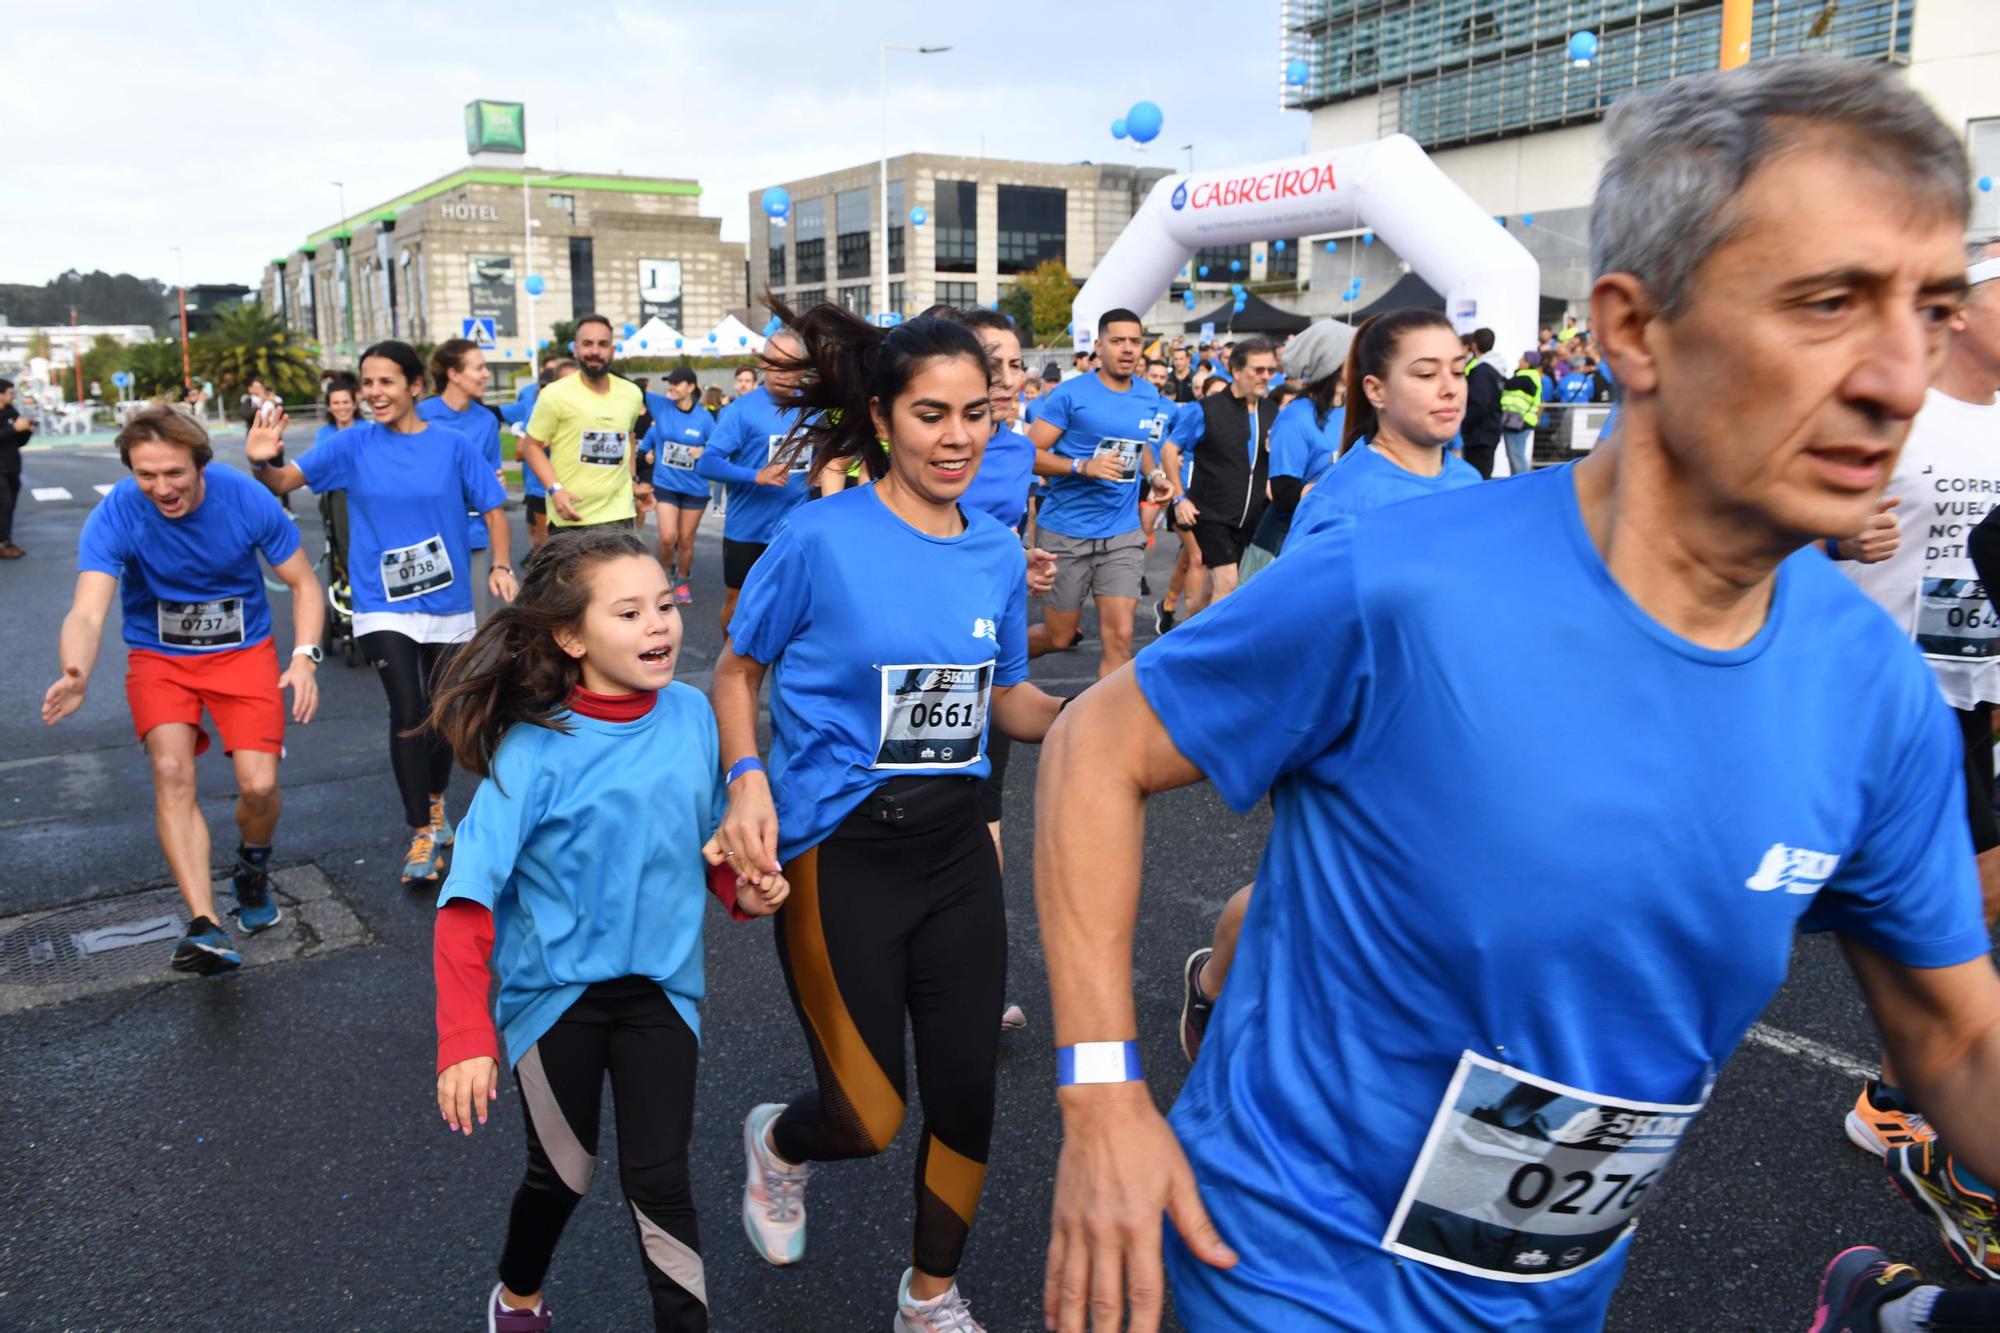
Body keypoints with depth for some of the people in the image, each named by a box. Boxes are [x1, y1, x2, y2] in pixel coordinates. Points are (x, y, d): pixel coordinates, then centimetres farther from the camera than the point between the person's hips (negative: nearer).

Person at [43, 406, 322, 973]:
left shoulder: (246, 499, -18)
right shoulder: (115, 516, -20)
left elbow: (303, 584, -7)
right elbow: (87, 612, -30)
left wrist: (305, 657, -22)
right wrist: (76, 676, -51)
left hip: (243, 651, 0)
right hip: (159, 658, 0)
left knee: (259, 785, -14)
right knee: (171, 771, -24)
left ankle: (253, 869, 22)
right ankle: (207, 926, -25)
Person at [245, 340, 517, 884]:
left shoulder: (453, 445, -5)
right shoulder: (353, 445, -3)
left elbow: (492, 507, 1)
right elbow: (286, 481, -7)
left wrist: (500, 565, -12)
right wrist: (262, 462, -29)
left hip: (448, 603, 1)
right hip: (384, 605, -1)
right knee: (408, 714, -10)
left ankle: (435, 803, 39)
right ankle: (422, 834, 3)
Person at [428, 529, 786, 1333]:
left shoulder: (692, 715, -8)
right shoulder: (535, 751, -20)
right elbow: (469, 898, -20)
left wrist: (743, 890, -9)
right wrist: (466, 1038, -26)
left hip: (660, 986, 2)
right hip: (555, 992, -2)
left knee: (658, 1179, 1)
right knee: (564, 1173, 16)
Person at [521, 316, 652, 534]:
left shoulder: (631, 394, 7)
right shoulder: (555, 395, -7)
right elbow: (531, 446, -4)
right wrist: (555, 490, -18)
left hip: (618, 513, 4)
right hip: (569, 515, -3)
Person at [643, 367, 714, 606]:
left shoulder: (704, 417, -8)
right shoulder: (661, 407, -5)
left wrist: (704, 452, -19)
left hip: (695, 487, 0)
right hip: (665, 484, 0)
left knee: (686, 540, 9)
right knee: (668, 537, -11)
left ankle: (682, 582, 31)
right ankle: (666, 573, 19)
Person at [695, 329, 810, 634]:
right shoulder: (742, 409, -11)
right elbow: (706, 463, -18)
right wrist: (756, 476, -29)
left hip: (795, 527, 3)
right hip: (747, 528, -2)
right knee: (736, 599, 12)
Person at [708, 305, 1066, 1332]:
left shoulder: (998, 552, 1)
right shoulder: (822, 537, -13)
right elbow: (736, 672, -2)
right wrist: (748, 780, -19)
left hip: (953, 844, 5)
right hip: (837, 855, -4)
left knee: (968, 1092, 9)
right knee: (870, 1120, 0)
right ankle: (779, 1141, 40)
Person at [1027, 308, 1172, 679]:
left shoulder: (1150, 398, 7)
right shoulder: (1071, 394, -9)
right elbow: (1031, 453, -11)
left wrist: (1155, 474, 5)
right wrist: (1085, 466, -25)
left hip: (1123, 534, 4)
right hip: (1067, 531, -4)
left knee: (1119, 638, -7)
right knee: (1059, 638, 9)